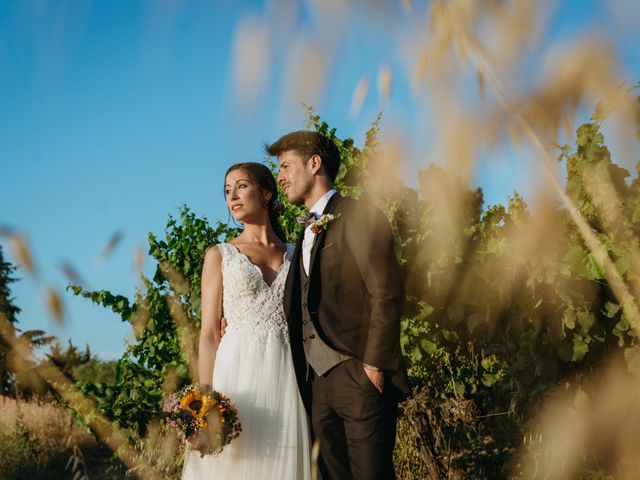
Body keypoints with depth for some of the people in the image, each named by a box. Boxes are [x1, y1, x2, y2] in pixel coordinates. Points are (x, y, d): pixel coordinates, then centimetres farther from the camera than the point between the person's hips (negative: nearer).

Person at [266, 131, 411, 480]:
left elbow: (386, 293, -11)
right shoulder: (308, 233, 22)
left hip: (359, 376, -8)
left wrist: (374, 365, -16)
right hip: (319, 382, 8)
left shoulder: (359, 216, -3)